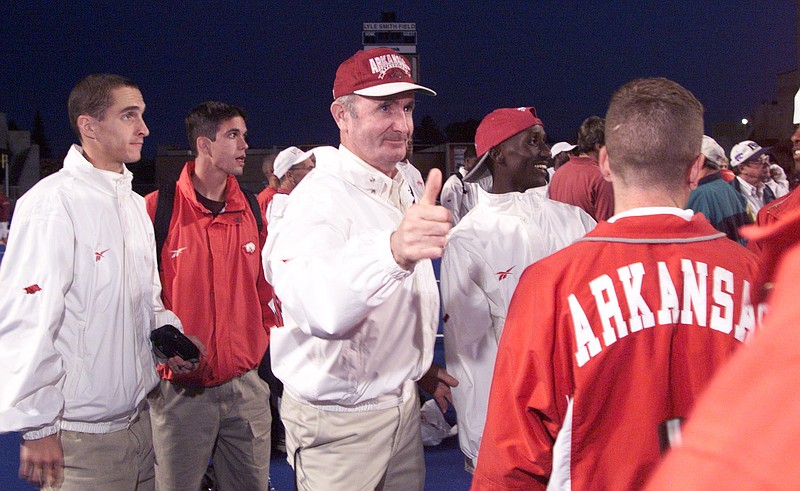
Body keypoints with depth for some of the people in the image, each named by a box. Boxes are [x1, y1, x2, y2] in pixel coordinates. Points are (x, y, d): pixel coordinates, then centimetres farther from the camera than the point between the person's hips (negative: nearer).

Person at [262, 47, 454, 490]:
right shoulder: (321, 197, -23)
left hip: (403, 403, 7)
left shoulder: (409, 180, 5)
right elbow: (318, 309, -45)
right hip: (339, 420, -7)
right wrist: (393, 250, -61)